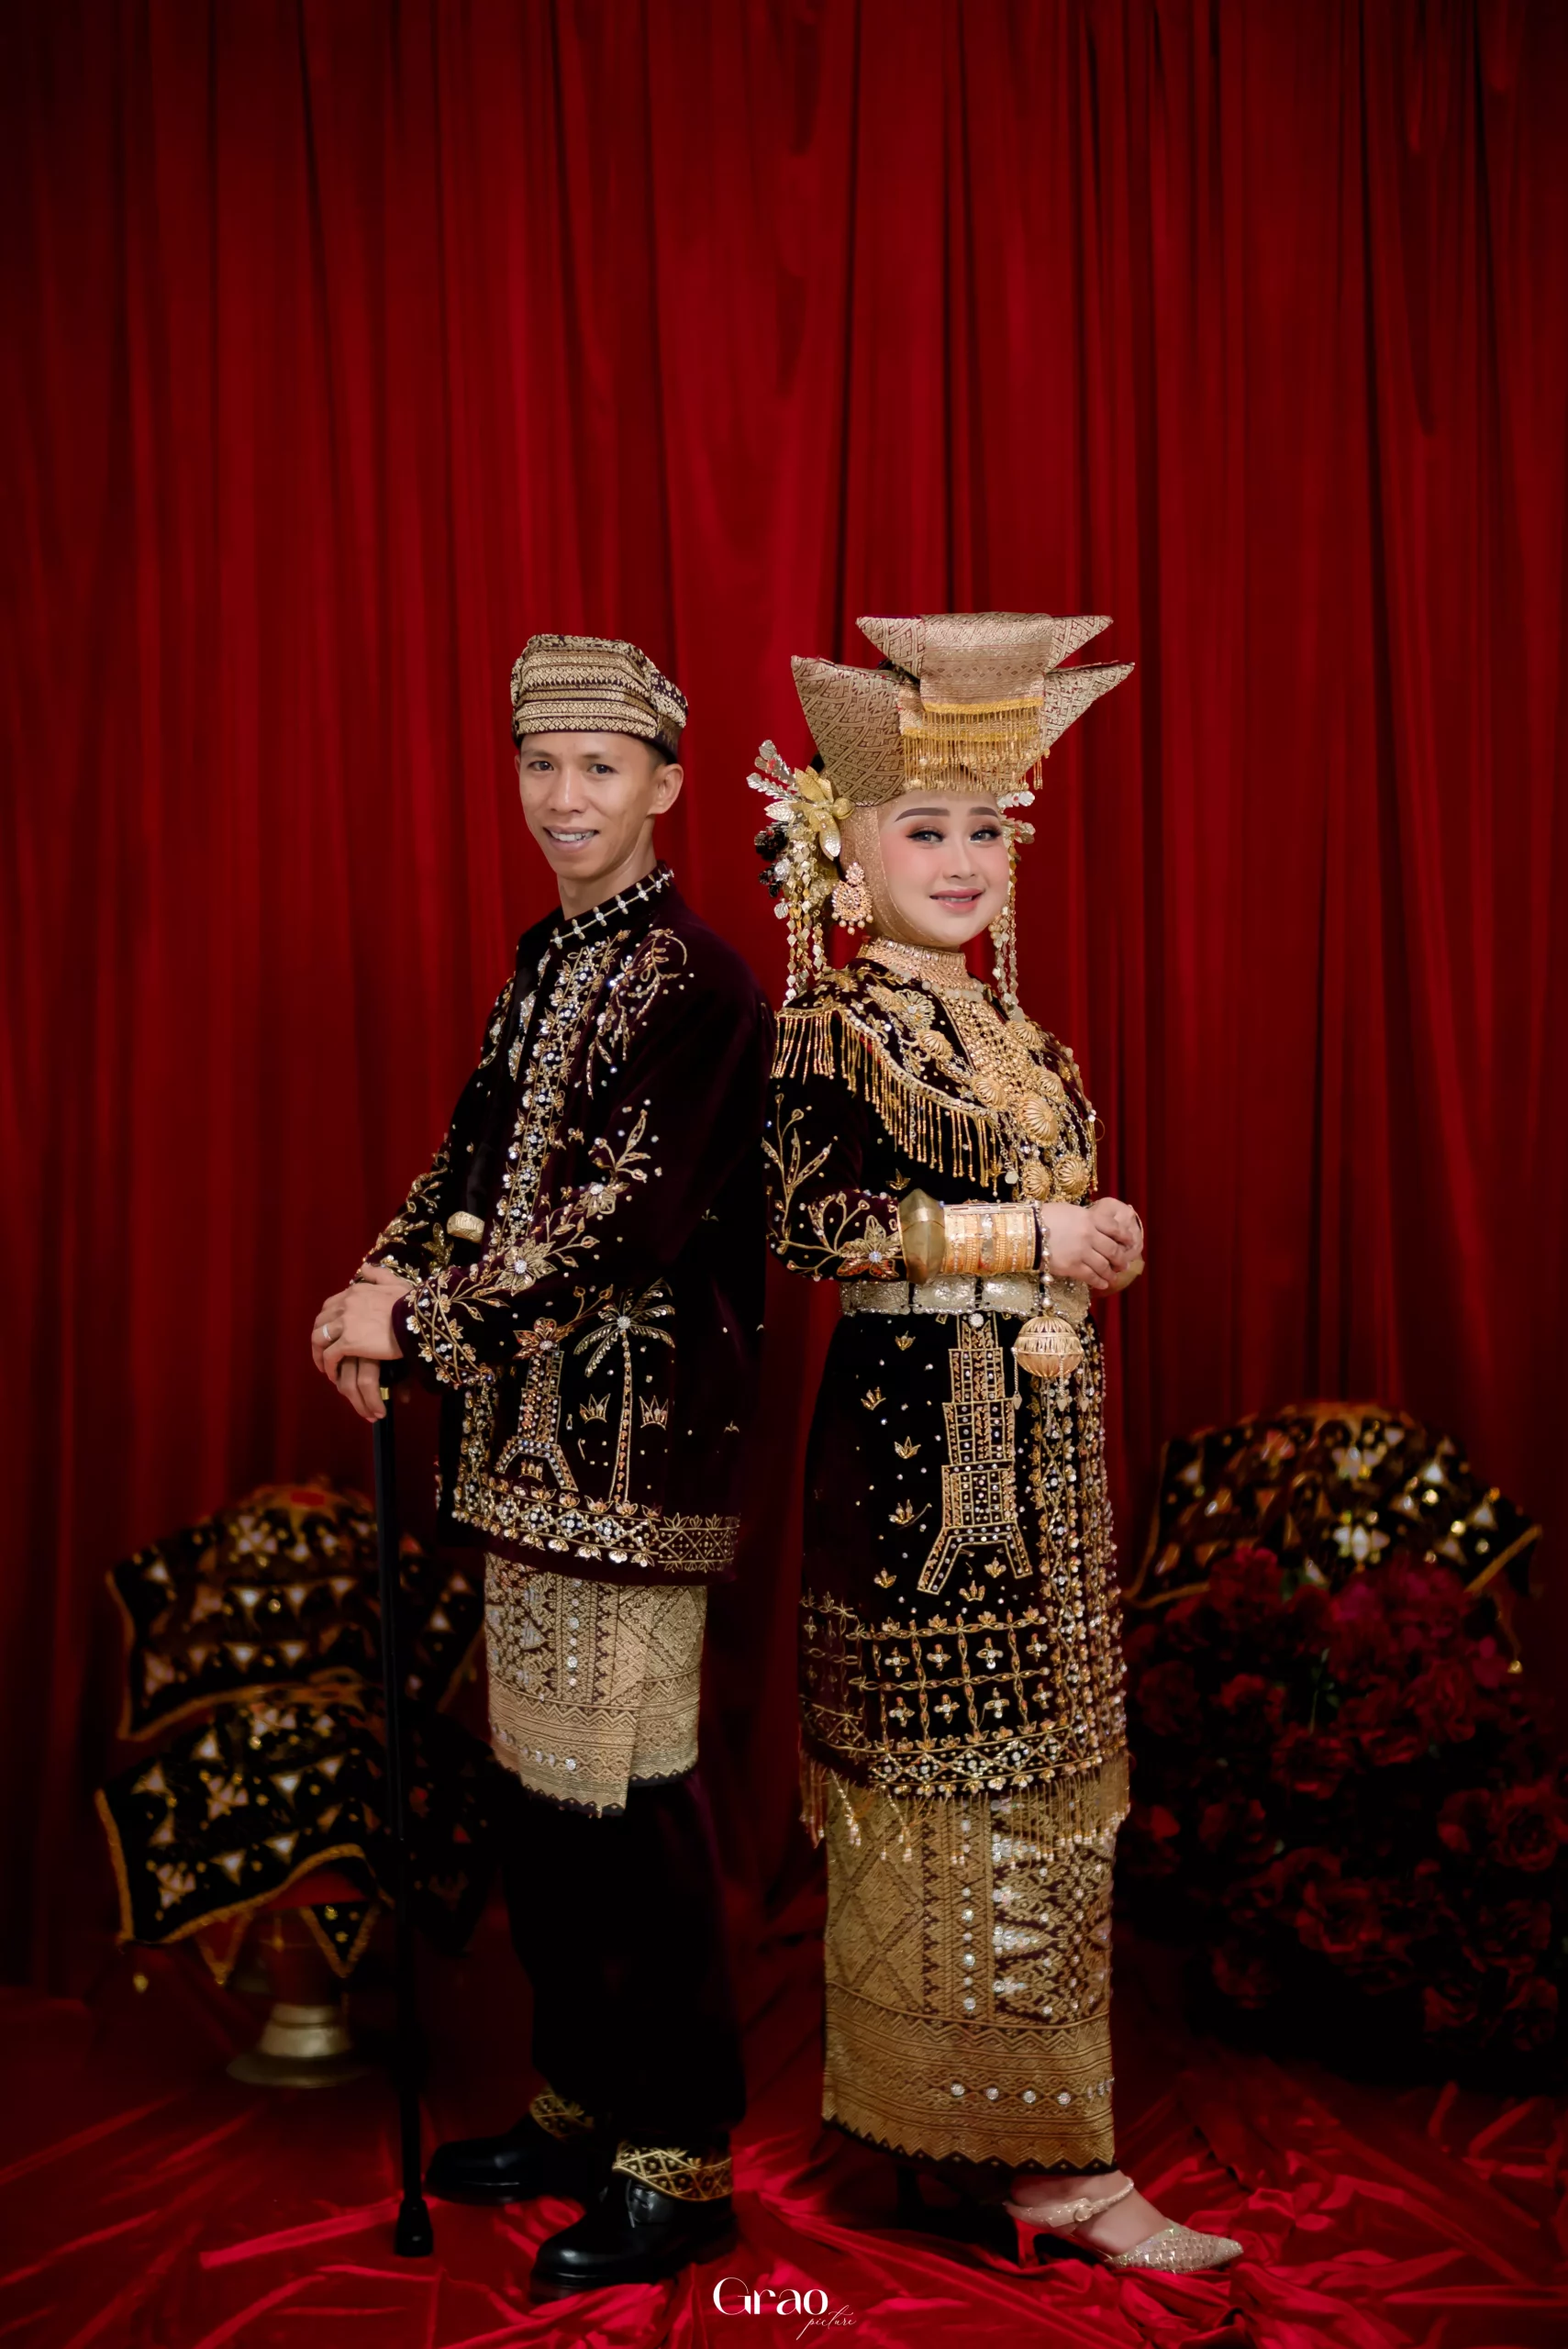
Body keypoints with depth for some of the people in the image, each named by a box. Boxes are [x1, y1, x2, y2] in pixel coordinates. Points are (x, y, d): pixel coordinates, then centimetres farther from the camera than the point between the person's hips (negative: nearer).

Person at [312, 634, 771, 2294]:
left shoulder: (697, 984, -12)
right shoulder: (548, 960, 15)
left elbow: (624, 1216, -20)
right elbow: (476, 1156, 15)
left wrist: (421, 1308, -16)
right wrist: (386, 1283, -3)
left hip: (636, 1440, -9)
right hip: (530, 1434, 9)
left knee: (626, 1793, -3)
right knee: (540, 1772, 16)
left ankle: (678, 2164, 12)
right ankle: (582, 2105, 32)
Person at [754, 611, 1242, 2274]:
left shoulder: (1001, 1022, 14)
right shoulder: (835, 1025, -9)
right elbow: (805, 1220, -20)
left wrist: (1095, 1246, 0)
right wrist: (1026, 1233, -17)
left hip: (1033, 1437, 9)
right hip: (922, 1436, -8)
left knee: (1031, 1772, 12)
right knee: (966, 1776, -1)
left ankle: (991, 2132, 25)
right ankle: (1049, 2159, 8)